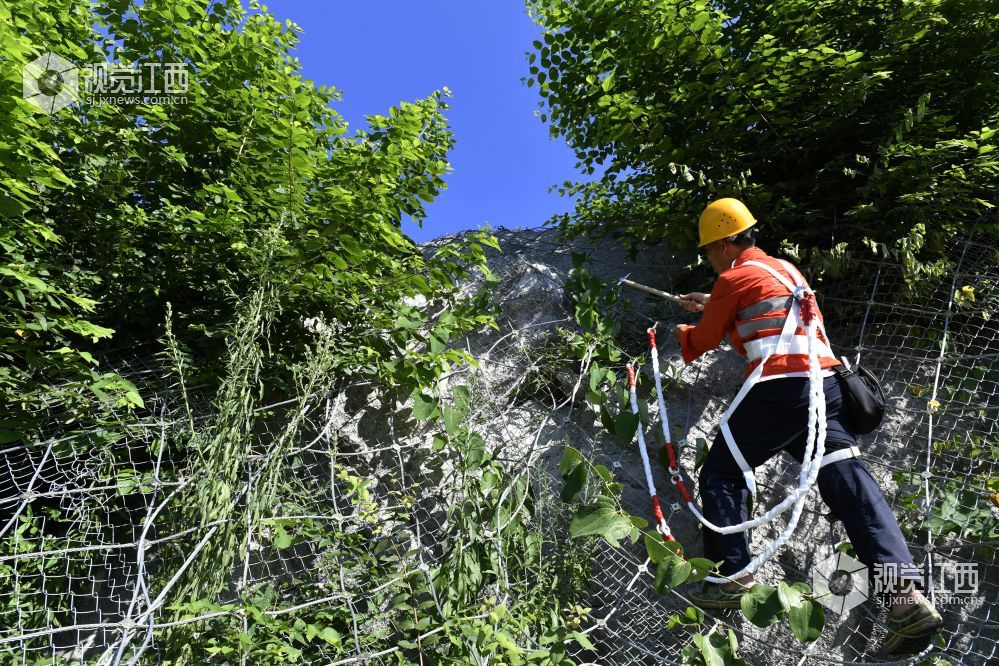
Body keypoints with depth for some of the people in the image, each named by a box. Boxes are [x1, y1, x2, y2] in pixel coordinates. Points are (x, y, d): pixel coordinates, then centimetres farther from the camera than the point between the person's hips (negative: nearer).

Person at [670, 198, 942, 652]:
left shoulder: (733, 278, 0)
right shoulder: (786, 269, 24)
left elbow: (705, 340, 11)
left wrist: (682, 333, 32)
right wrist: (712, 305, 51)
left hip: (777, 388, -8)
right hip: (825, 385, 8)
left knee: (720, 475, 5)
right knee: (846, 479, 1)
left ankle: (734, 579, 3)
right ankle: (906, 596, -7)